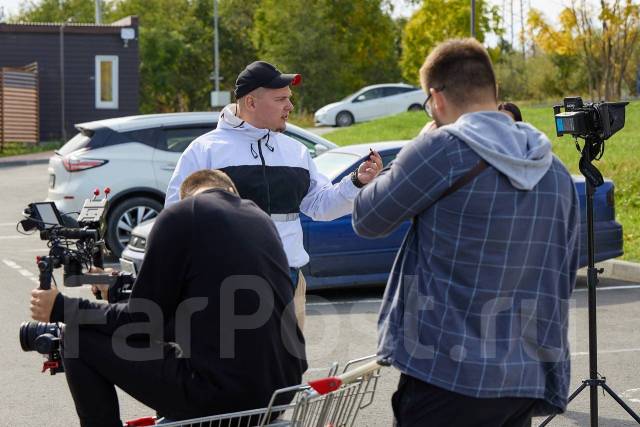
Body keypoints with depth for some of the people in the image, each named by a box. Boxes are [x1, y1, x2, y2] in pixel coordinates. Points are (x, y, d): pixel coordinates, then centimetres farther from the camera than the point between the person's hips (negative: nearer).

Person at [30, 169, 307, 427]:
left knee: (78, 338, 6)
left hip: (221, 395, -7)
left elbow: (142, 322, -4)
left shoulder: (179, 216, -4)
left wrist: (61, 309, 10)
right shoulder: (262, 218, 15)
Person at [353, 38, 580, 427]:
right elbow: (564, 277, 15)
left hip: (449, 377, -6)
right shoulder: (557, 172, 8)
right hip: (530, 380, 6)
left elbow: (367, 220, -1)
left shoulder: (443, 149, -12)